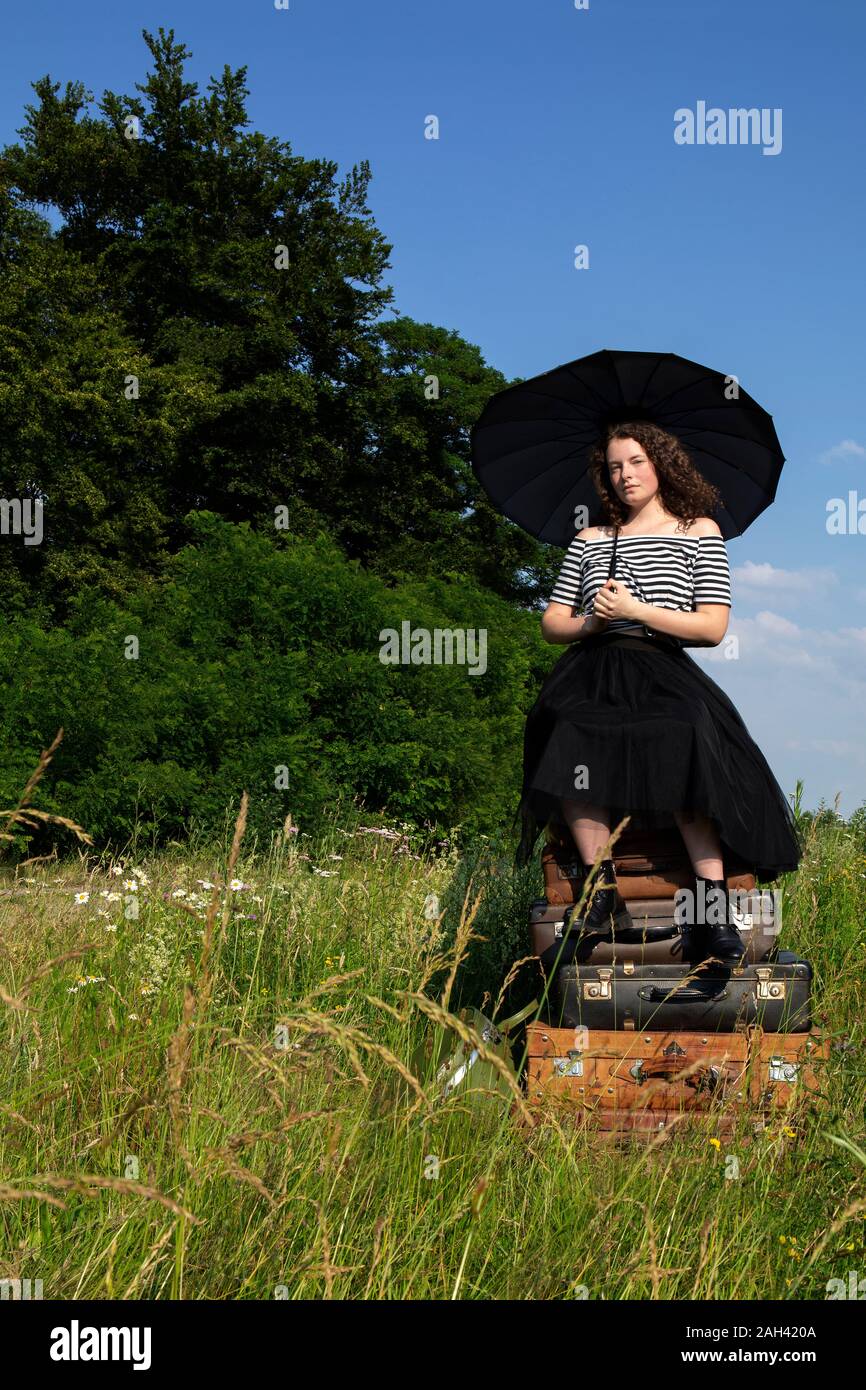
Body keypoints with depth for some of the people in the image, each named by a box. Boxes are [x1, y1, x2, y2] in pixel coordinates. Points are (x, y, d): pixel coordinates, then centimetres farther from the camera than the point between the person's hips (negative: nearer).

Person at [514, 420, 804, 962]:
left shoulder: (699, 531, 14)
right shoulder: (591, 540, 24)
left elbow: (713, 627, 4)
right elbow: (552, 622, 21)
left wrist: (635, 609, -6)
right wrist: (589, 622, -2)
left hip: (662, 670, -2)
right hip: (593, 670, 2)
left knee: (688, 738, -38)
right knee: (568, 737, -35)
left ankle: (712, 896, -35)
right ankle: (602, 888, -30)